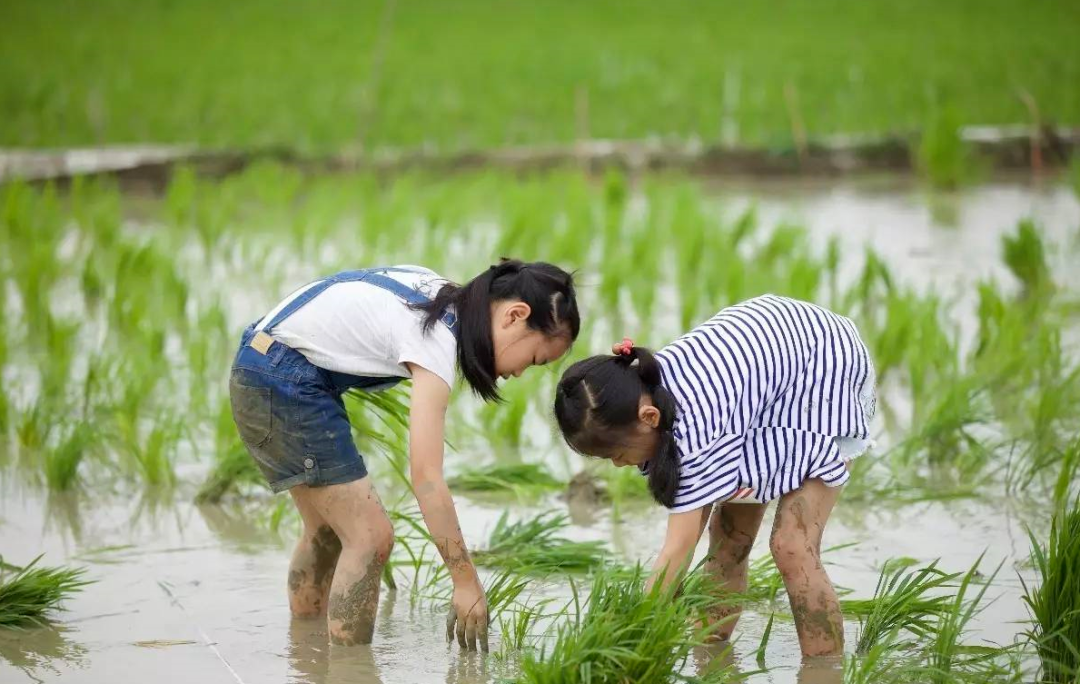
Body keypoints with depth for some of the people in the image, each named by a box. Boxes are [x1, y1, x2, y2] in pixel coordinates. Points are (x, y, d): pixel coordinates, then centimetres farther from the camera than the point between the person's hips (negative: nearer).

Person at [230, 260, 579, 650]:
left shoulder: (440, 292, 5)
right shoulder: (437, 340, -22)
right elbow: (426, 477, -26)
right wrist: (466, 583, -25)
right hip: (284, 383, -10)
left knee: (329, 530, 18)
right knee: (371, 536, -10)